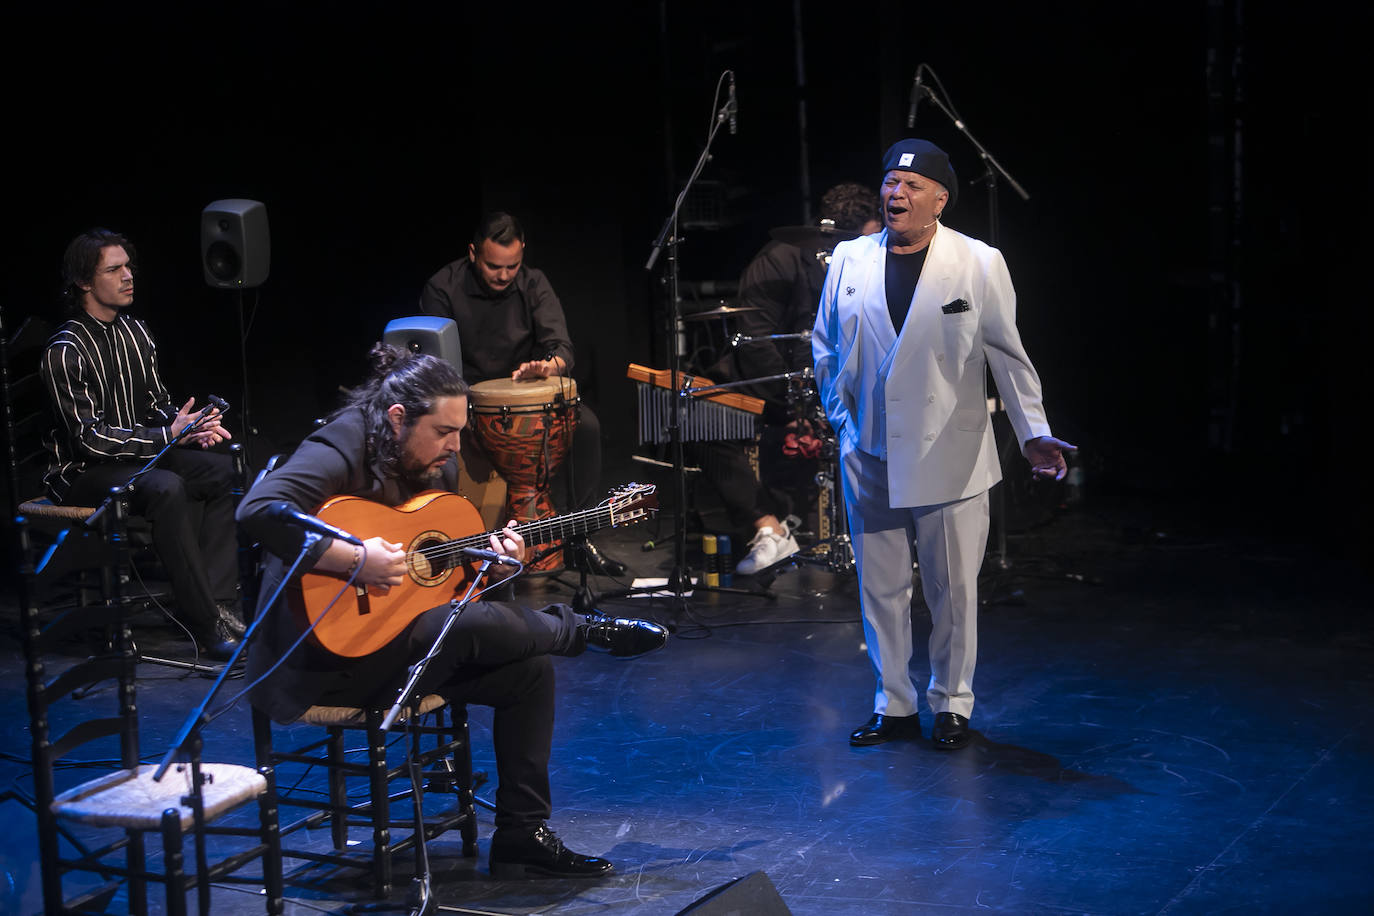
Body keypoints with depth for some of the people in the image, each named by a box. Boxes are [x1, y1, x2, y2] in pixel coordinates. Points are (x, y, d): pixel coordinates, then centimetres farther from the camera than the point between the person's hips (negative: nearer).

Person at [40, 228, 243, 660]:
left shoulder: (135, 332, 8)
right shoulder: (65, 352, -17)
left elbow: (157, 405, 16)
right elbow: (89, 438, -21)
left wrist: (190, 426, -7)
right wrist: (169, 434, -24)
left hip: (137, 454, 8)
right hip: (82, 472, -8)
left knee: (222, 470, -17)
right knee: (166, 488, -35)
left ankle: (219, 603, -19)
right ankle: (205, 624, -32)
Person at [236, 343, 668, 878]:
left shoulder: (437, 466, 9)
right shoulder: (342, 451, -18)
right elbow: (258, 511, -35)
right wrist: (357, 560, -35)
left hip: (397, 642, 9)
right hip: (324, 659, -9)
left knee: (530, 667, -5)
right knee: (476, 624, -29)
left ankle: (521, 837, 0)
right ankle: (587, 631, 0)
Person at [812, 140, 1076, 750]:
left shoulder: (980, 264, -2)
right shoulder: (849, 260, 6)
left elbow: (1007, 354, 0)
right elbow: (825, 347, 15)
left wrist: (1033, 433, -7)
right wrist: (842, 420, 7)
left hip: (950, 460, -2)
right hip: (870, 458, 3)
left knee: (953, 589, 4)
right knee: (880, 586, 8)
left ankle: (951, 705, 20)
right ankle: (894, 705, 21)